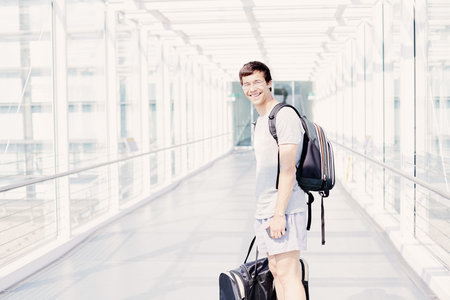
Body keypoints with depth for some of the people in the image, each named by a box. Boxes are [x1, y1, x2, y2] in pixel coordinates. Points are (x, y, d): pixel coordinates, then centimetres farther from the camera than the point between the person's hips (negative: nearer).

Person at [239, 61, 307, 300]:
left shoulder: (285, 115, -11)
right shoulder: (260, 121, 19)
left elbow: (288, 170, -18)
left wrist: (279, 214, -22)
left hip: (284, 209, -9)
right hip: (264, 210, 9)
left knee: (288, 273, -10)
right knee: (275, 271, 12)